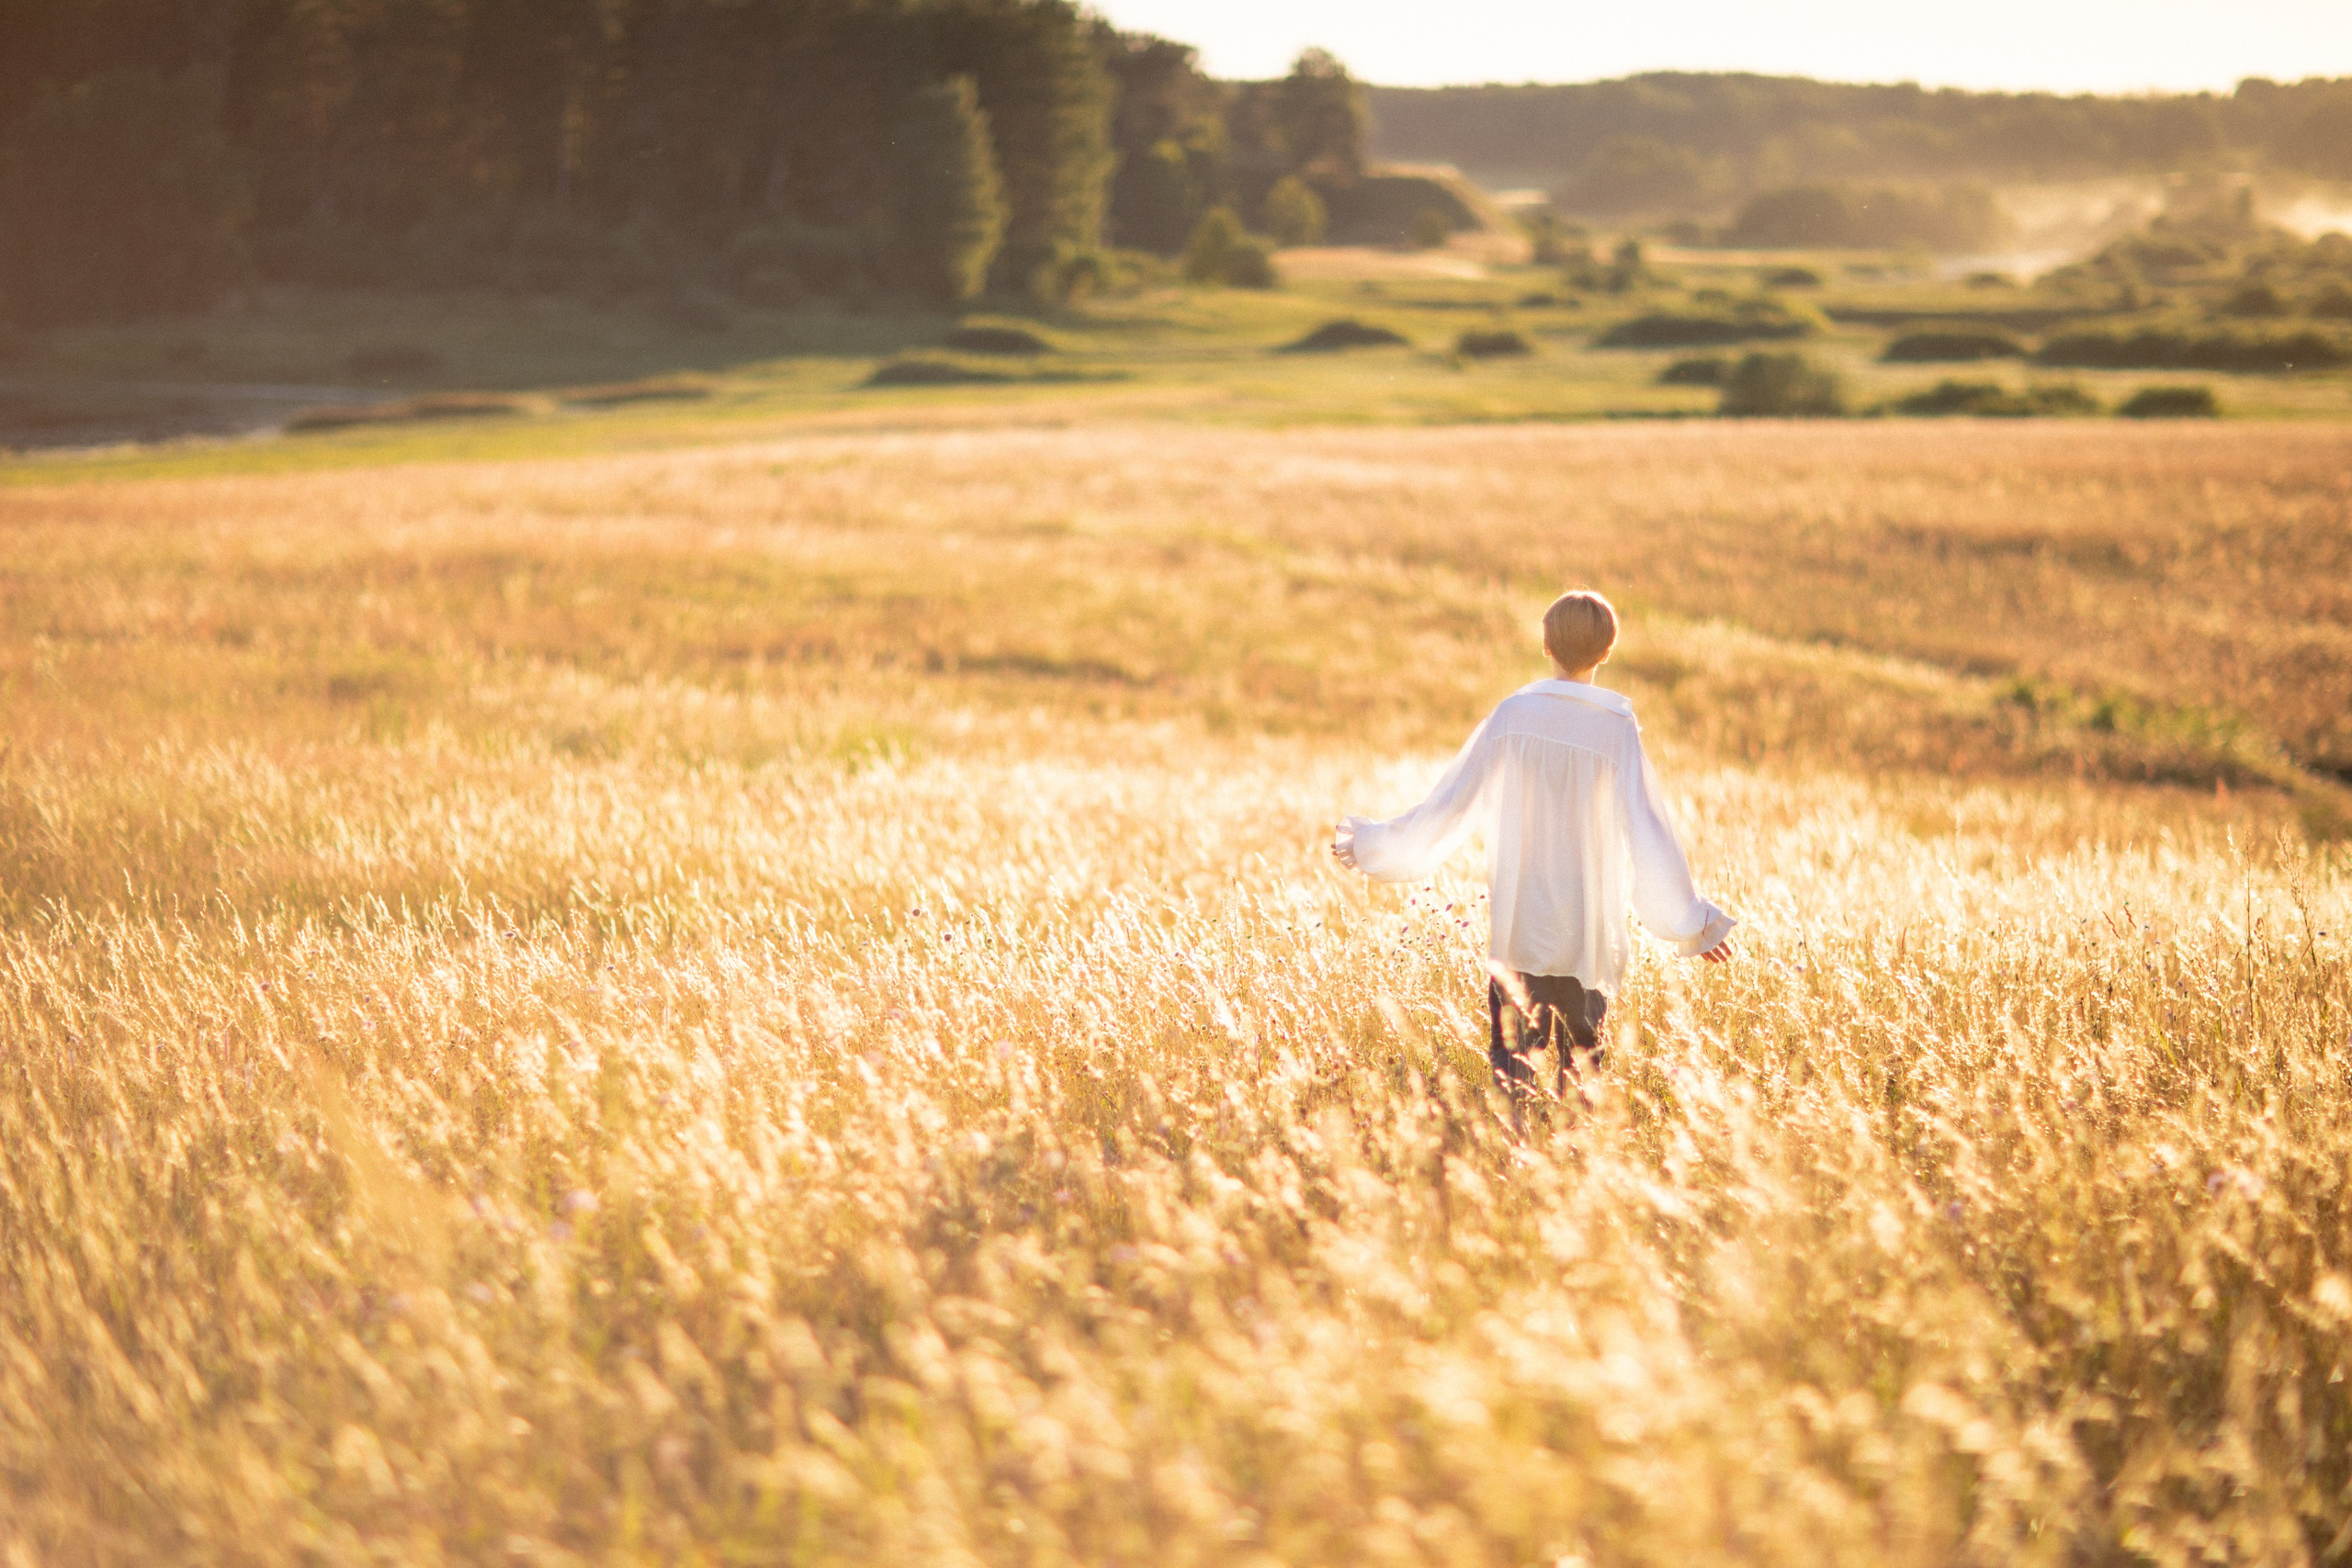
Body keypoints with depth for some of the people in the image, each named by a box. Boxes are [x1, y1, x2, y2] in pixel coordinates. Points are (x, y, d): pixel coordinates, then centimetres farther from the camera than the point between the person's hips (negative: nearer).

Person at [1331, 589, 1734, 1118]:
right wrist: (1692, 923, -1)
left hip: (1515, 933, 0)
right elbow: (1646, 835, -8)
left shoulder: (1512, 715, -4)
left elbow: (1449, 806, -1)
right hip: (1589, 938, 0)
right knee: (1579, 1061, 11)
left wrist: (1373, 844, 11)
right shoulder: (1617, 728, -7)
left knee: (1511, 1063, 2)